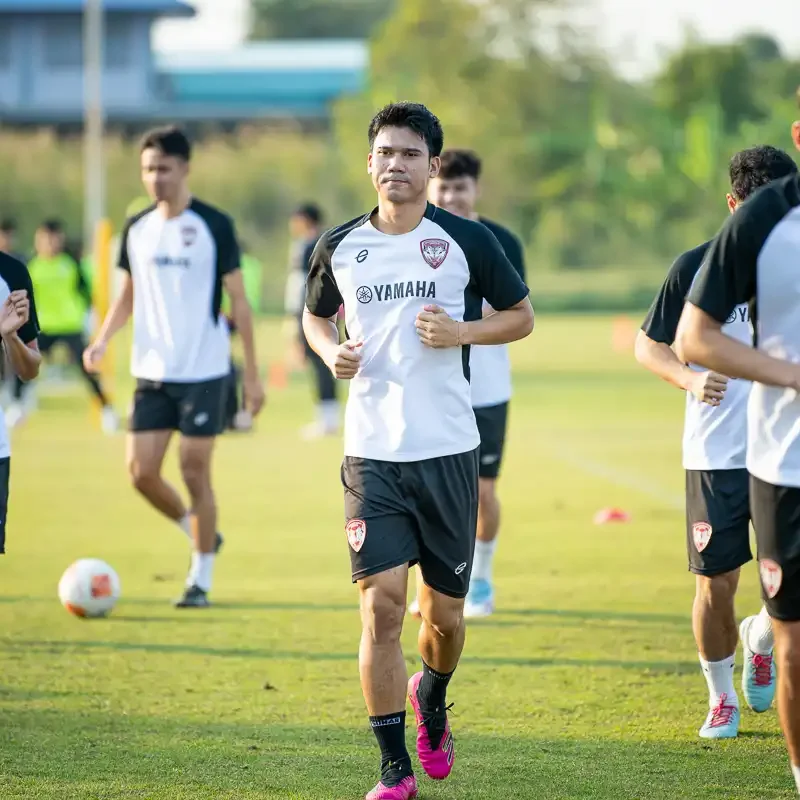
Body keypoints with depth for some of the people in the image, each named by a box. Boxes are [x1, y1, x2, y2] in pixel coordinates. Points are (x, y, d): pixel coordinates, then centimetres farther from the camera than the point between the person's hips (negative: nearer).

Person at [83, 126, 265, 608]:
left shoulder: (214, 226, -6)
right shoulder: (137, 229, 7)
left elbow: (238, 301, -4)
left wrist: (253, 375, -5)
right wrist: (104, 339, -2)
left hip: (204, 373, -5)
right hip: (152, 371, 5)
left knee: (195, 471, -3)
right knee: (141, 471, -1)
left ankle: (201, 579, 8)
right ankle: (200, 535, 24)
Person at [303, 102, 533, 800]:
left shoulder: (467, 241, -1)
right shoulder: (340, 246, 5)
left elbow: (522, 317, 8)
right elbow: (316, 315, 22)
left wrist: (461, 332, -11)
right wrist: (331, 352, -1)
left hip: (448, 452, 0)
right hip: (371, 453, 0)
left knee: (444, 610, 8)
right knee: (381, 605, -10)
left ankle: (432, 700, 42)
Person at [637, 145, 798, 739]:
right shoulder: (697, 267, -1)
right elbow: (648, 345, 4)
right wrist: (689, 379, -13)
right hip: (715, 453, -1)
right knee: (716, 582, 0)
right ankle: (721, 696, 21)